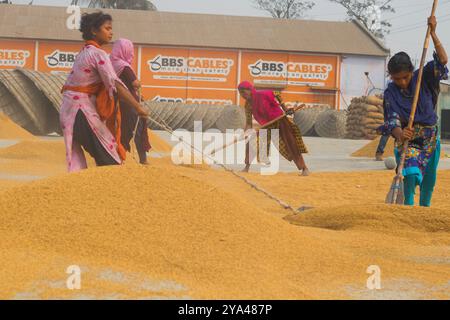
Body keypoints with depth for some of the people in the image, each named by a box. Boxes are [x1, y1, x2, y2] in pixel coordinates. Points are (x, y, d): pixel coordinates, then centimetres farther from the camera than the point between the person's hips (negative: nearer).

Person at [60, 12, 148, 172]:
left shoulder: (84, 52, 16)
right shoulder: (98, 54, -13)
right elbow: (114, 83, -23)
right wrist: (138, 107, -26)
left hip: (69, 108, 9)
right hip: (82, 108, -9)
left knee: (77, 154, 7)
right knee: (107, 154, -1)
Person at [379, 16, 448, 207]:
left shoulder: (423, 78, -5)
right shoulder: (390, 92, -10)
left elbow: (442, 60, -16)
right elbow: (392, 119, -20)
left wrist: (433, 33, -24)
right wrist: (399, 135, -42)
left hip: (430, 136, 2)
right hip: (407, 137, -2)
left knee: (429, 176, 12)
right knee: (411, 172, -23)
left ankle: (425, 209, 32)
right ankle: (408, 207, -12)